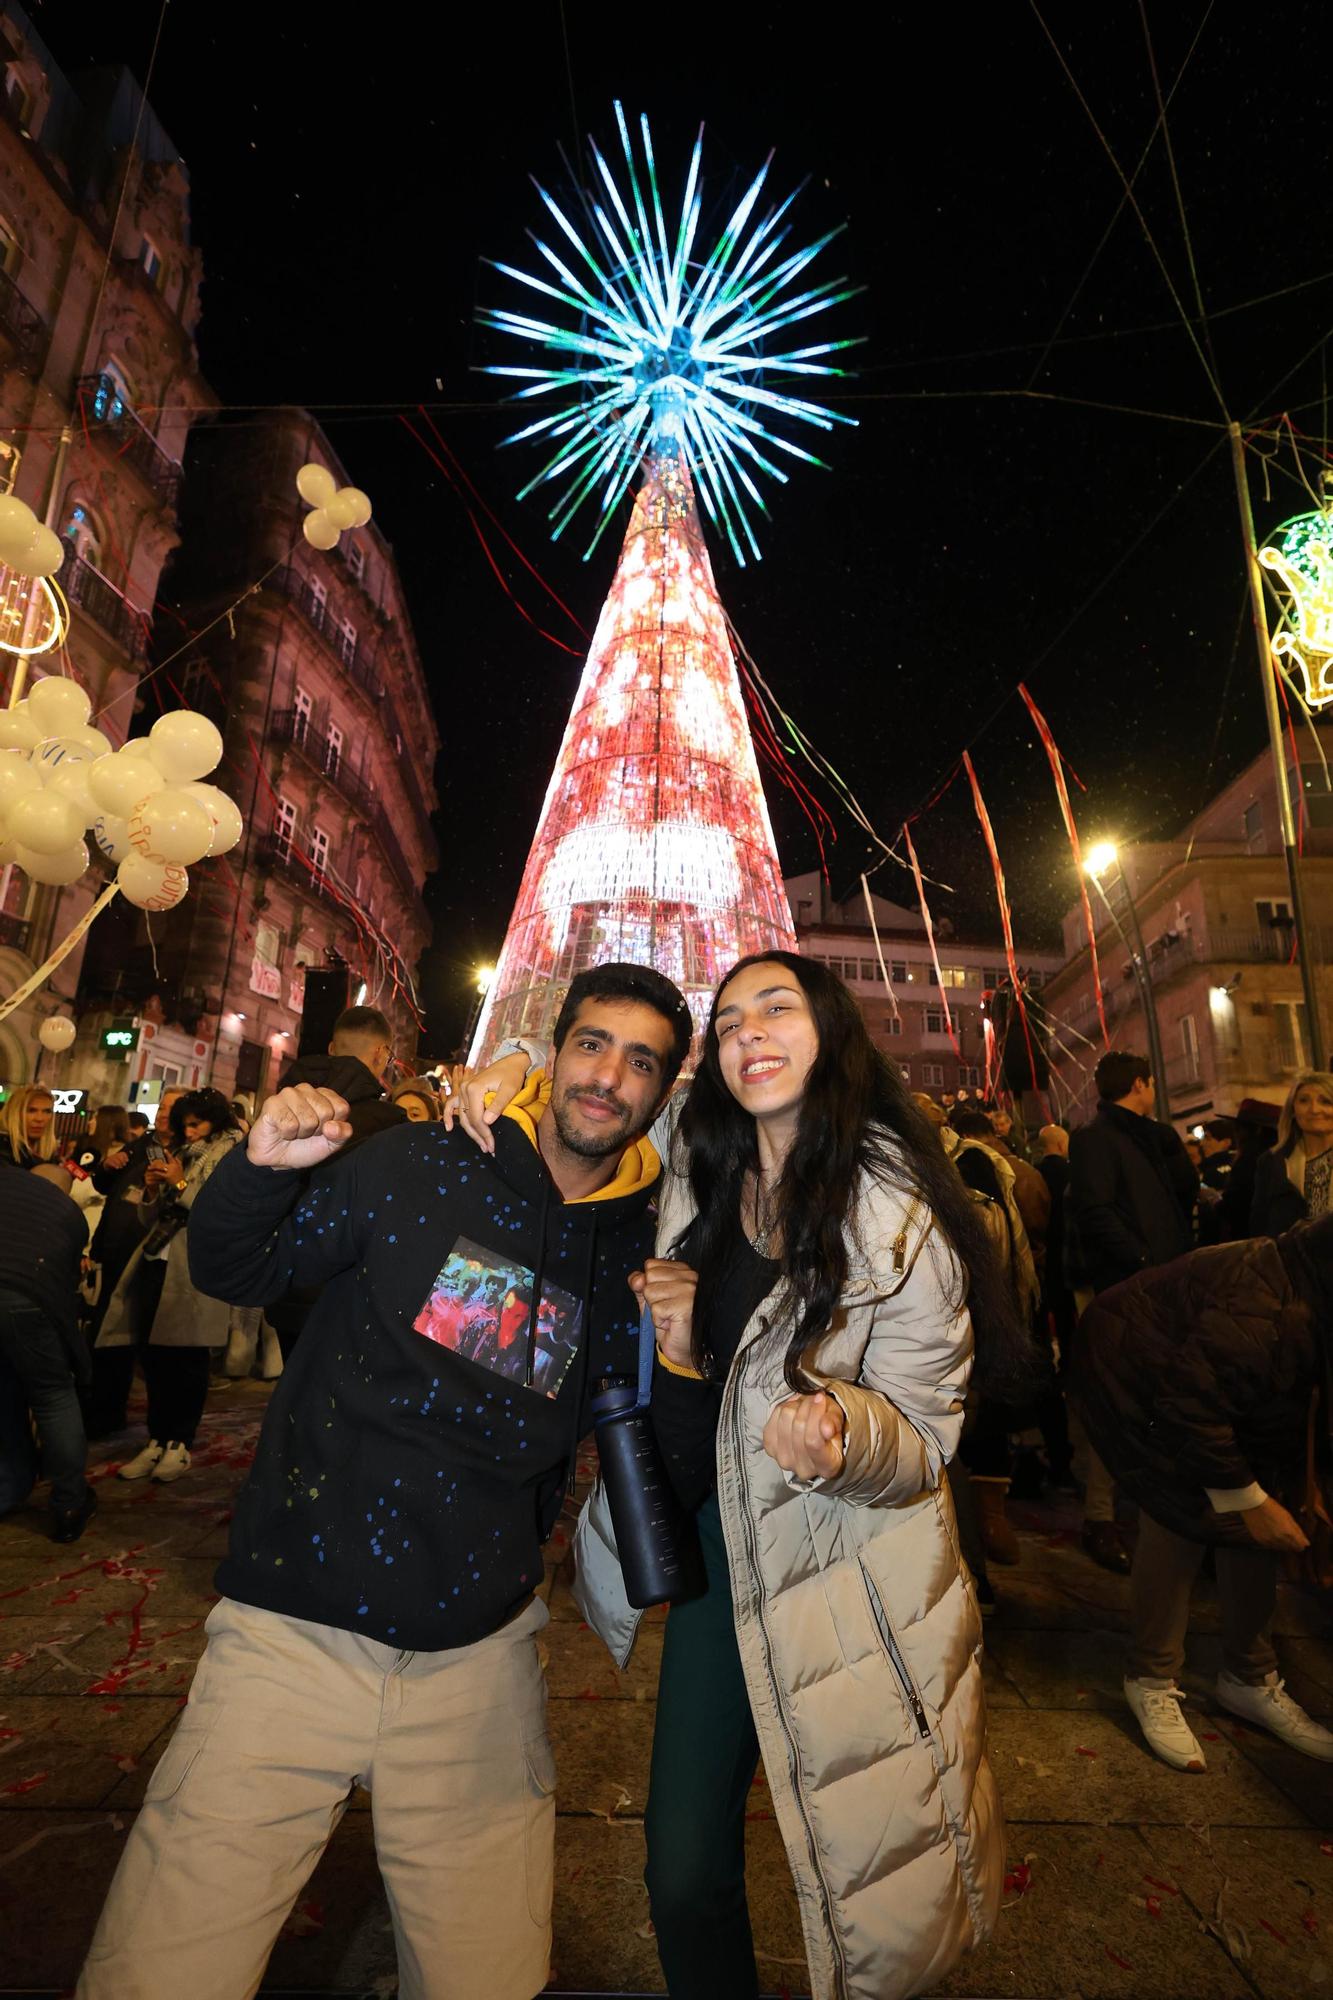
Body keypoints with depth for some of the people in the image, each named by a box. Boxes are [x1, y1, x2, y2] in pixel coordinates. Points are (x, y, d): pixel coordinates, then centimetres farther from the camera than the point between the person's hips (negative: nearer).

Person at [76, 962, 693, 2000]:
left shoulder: (644, 1247, -2)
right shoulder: (415, 1165, -9)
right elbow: (236, 1272, 1)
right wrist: (262, 1164, -19)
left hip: (481, 1651, 2)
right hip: (298, 1628, -1)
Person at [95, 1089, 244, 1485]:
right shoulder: (178, 1156, 18)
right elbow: (150, 1219, 20)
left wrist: (181, 1184, -11)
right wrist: (152, 1189, 1)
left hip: (195, 1270, -7)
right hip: (156, 1263, 7)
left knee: (186, 1362, 0)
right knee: (152, 1356, 8)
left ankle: (181, 1444, 12)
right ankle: (157, 1440, 20)